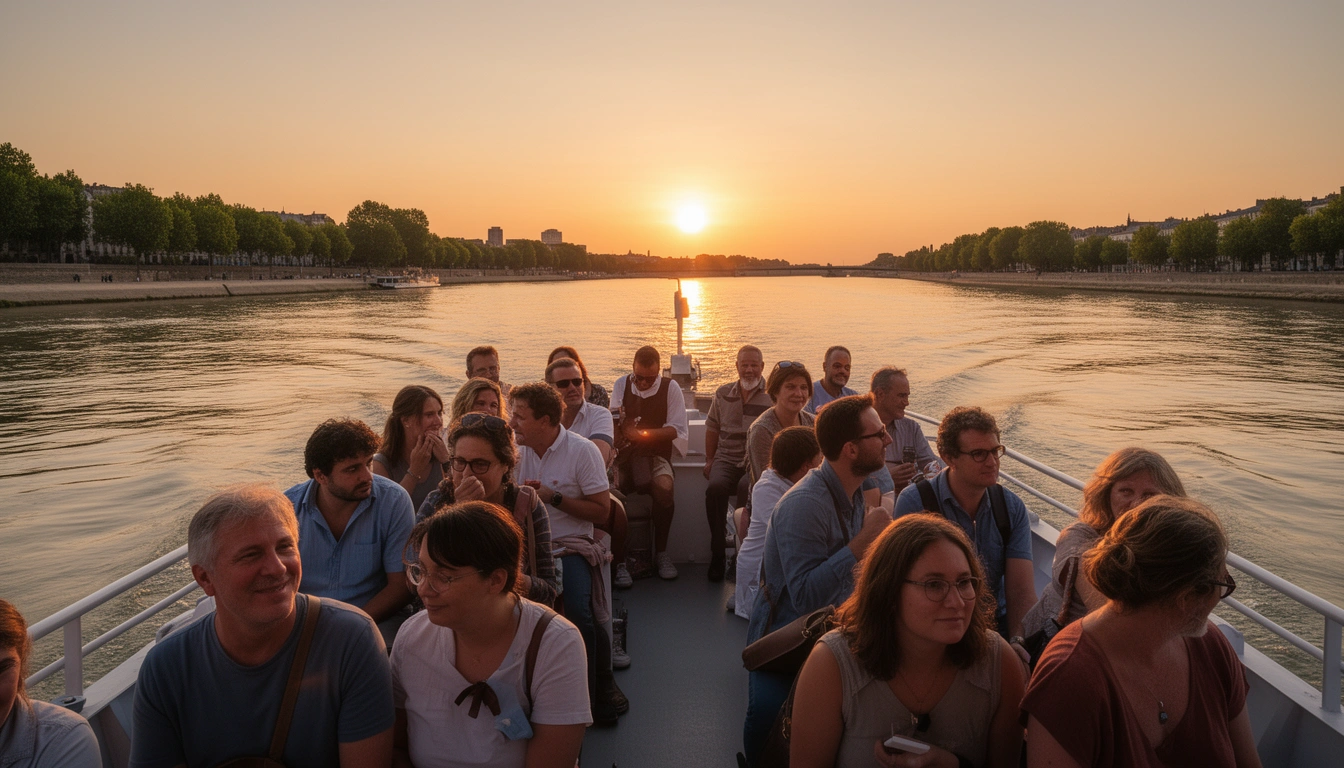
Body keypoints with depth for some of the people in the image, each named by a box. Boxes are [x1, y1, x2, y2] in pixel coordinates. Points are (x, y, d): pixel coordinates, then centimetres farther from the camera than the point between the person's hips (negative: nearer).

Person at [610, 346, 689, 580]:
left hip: (655, 455, -1)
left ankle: (660, 552, -13)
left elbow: (676, 429, -4)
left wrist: (641, 434, -13)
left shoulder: (670, 388, 1)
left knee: (664, 486, -34)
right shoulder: (621, 385, 8)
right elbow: (613, 427, 7)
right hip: (624, 455, 1)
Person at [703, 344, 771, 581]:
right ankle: (717, 555, -19)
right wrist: (709, 460, 16)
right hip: (726, 459, 3)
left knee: (747, 487, -35)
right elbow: (712, 428, 24)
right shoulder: (723, 394, 16)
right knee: (715, 487, -30)